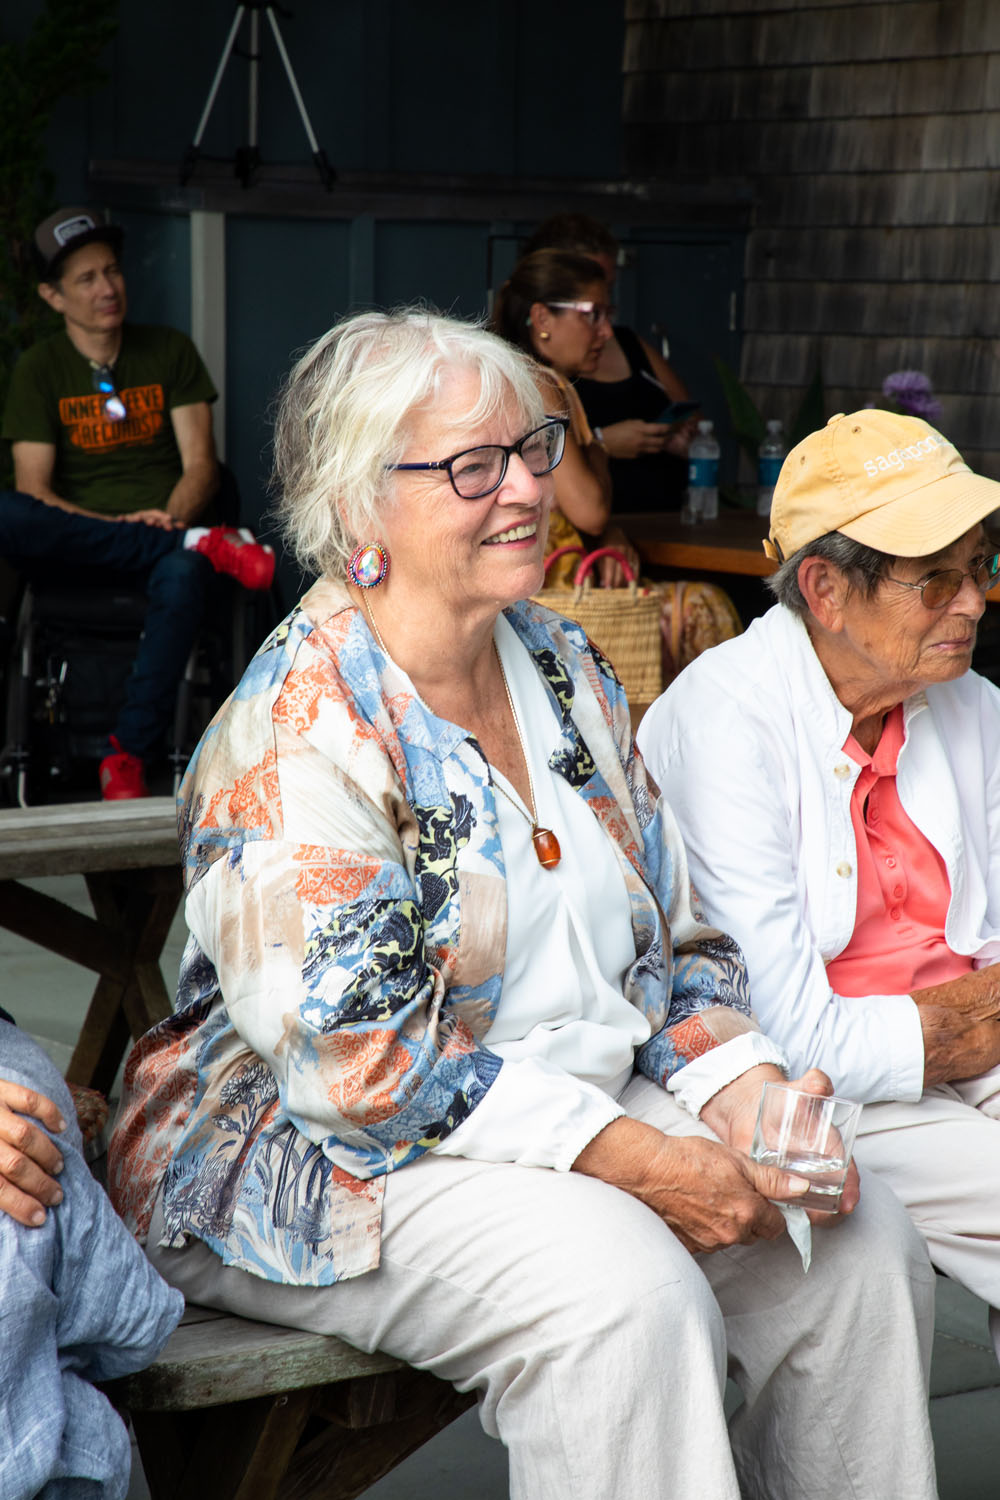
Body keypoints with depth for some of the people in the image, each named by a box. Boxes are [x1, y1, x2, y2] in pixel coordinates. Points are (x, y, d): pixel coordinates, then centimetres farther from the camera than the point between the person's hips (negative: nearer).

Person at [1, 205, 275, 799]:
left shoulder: (170, 351, 10)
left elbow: (201, 465, 3)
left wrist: (172, 518, -20)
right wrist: (120, 525, -21)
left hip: (161, 530, 0)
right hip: (74, 542, 1)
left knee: (182, 574, -39)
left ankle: (128, 755, -33)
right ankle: (205, 546, -31)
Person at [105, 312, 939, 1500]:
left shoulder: (564, 668, 7)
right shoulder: (296, 733, -18)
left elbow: (668, 935, 12)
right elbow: (352, 1056, -23)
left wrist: (742, 1086, -8)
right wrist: (629, 1159, -25)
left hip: (593, 1107, 8)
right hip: (326, 1156, -7)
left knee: (862, 1244, -10)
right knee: (629, 1292, -32)